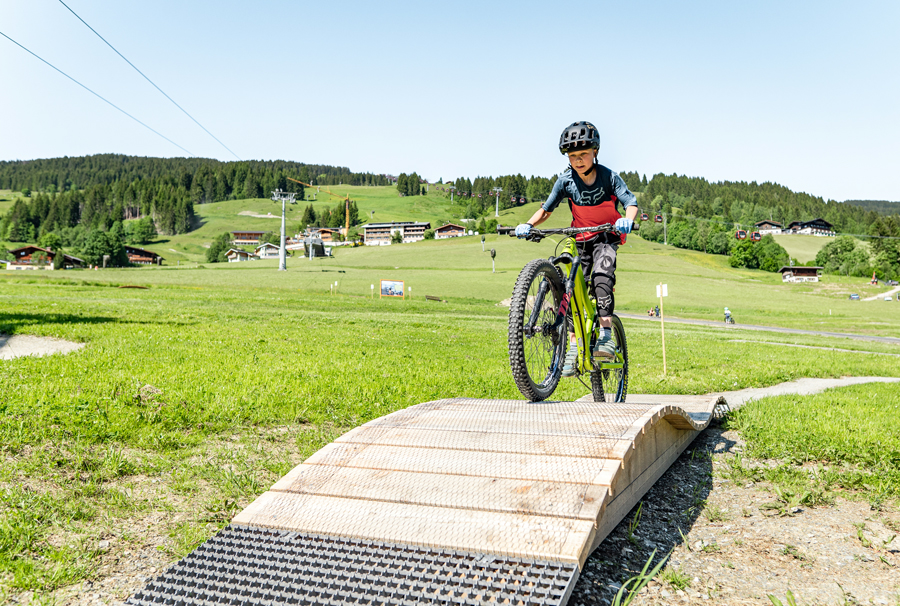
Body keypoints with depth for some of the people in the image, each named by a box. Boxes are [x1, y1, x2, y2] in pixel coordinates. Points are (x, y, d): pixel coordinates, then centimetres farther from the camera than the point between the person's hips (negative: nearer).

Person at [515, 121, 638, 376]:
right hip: (580, 240, 3)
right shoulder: (566, 180, -10)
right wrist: (529, 224, -20)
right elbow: (547, 208, -2)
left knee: (601, 279, -28)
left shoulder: (608, 176, -15)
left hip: (606, 238, -3)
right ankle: (574, 348, 0)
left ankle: (606, 335, -21)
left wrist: (627, 219, -42)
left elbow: (630, 202, -20)